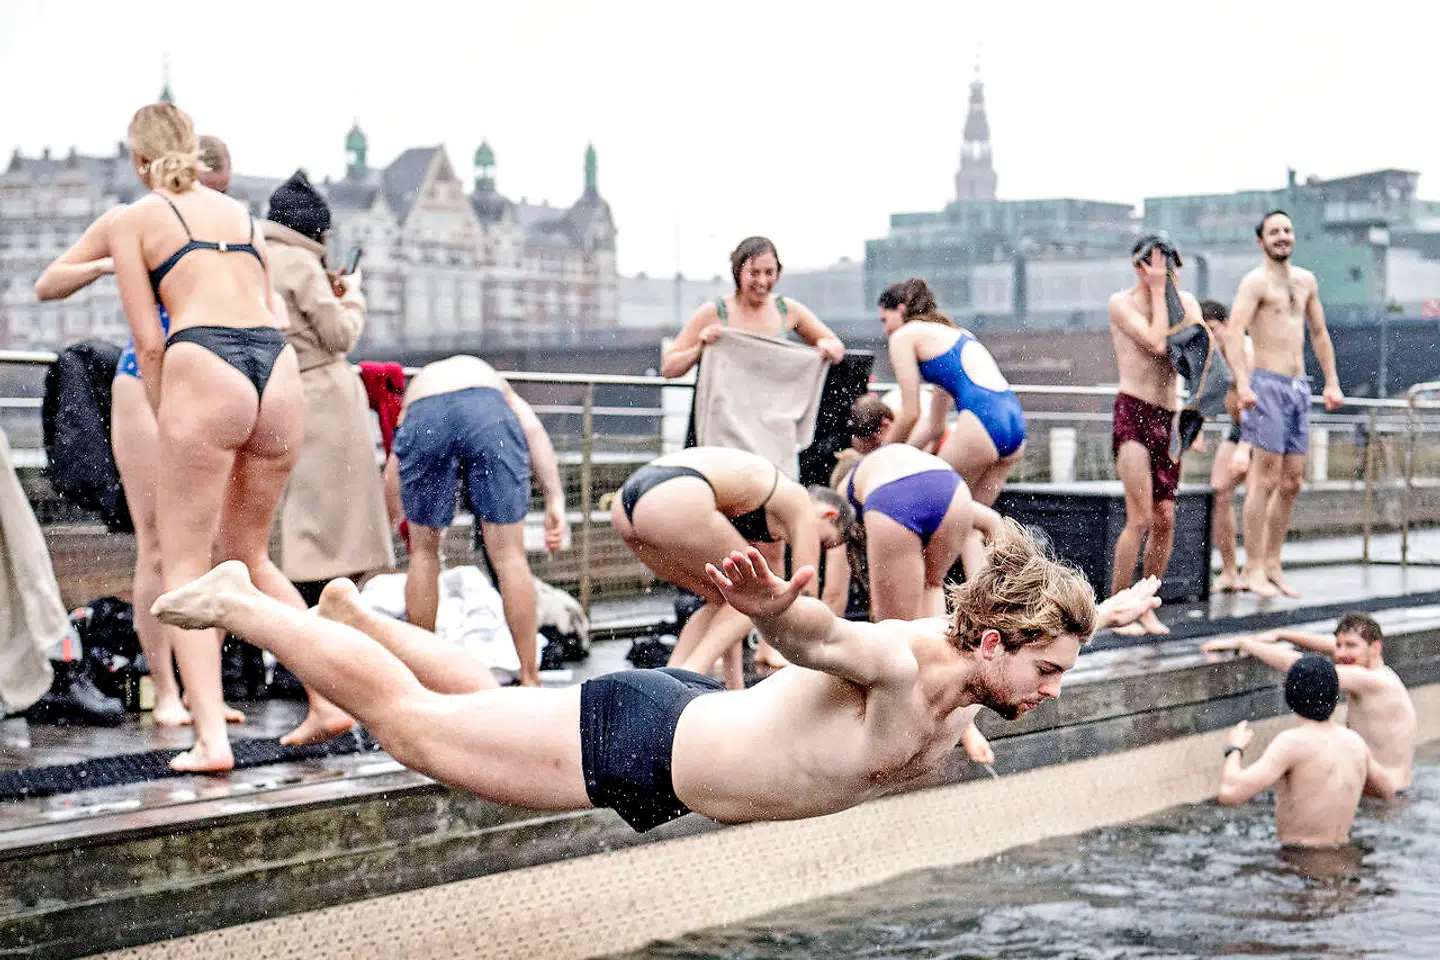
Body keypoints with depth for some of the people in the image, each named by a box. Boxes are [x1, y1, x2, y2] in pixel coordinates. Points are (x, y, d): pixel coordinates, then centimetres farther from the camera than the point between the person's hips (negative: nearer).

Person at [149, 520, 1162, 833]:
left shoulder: (968, 656, -8)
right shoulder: (897, 669, -33)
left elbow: (1026, 620, 14)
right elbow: (819, 635, -53)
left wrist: (1109, 608, 24)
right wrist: (772, 604, -73)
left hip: (694, 714, 8)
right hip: (640, 739, -8)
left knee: (492, 701, 31)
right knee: (410, 723, 6)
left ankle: (352, 613, 50)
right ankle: (240, 603, 20)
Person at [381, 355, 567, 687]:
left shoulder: (417, 383, 44)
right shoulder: (494, 381, 41)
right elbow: (533, 429, 17)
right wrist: (555, 501, 10)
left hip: (422, 417, 1)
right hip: (487, 410, -1)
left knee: (424, 551, 21)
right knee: (509, 554, 9)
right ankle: (530, 680, 12)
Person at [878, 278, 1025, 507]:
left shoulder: (904, 336, 8)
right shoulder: (951, 332, 33)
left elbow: (910, 414, 4)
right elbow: (934, 424, 31)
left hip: (981, 421, -8)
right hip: (1016, 422, 8)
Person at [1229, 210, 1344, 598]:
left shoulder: (1306, 281, 16)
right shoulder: (1256, 281, -6)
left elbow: (1319, 334, 24)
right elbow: (1234, 331, -18)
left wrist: (1332, 382, 18)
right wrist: (1242, 382, -30)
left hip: (1299, 386, 7)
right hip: (1268, 384, -7)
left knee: (1292, 481, 7)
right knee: (1266, 479, -10)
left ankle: (1272, 565, 15)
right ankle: (1253, 570, -6)